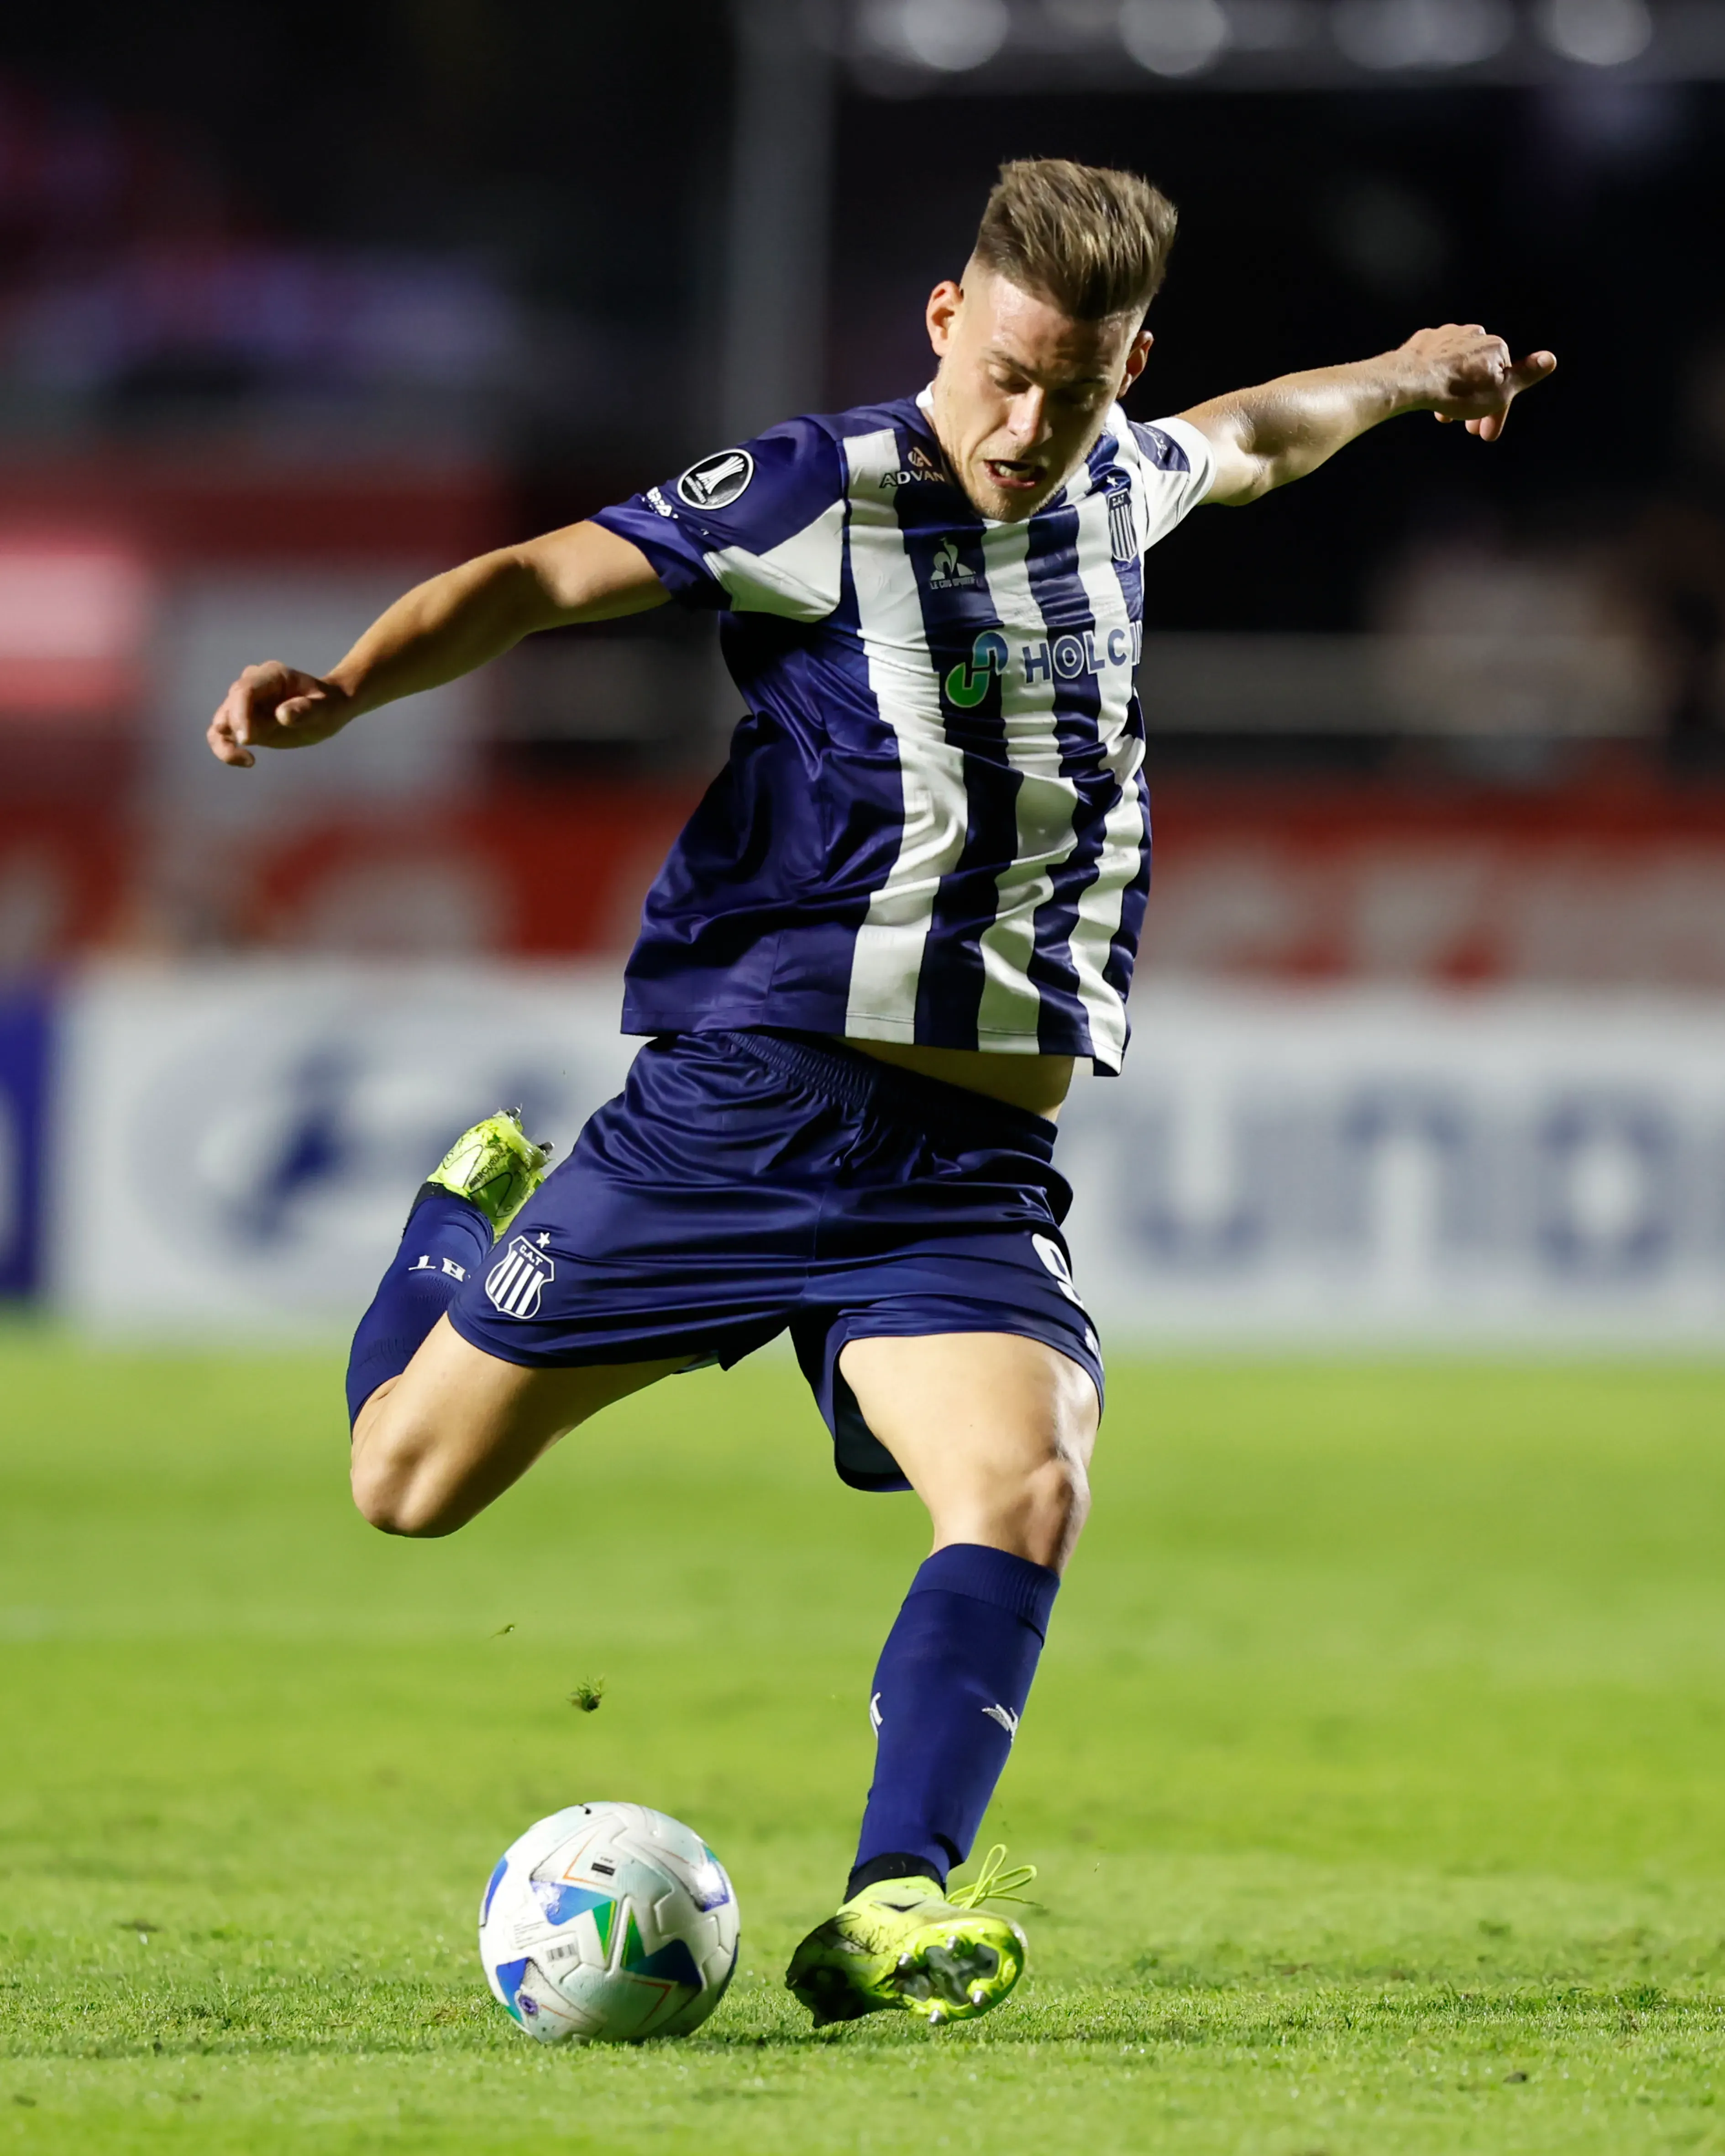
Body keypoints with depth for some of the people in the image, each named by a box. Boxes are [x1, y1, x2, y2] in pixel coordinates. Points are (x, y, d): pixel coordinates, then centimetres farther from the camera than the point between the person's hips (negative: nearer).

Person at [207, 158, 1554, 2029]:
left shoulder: (1122, 486, 10)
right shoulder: (823, 500, -8)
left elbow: (1250, 440, 34)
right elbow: (550, 576, -15)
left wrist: (1407, 376, 49)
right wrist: (349, 687, -32)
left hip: (975, 1170, 3)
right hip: (748, 1099, -3)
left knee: (1028, 1490, -24)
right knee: (410, 1483, 3)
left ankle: (890, 1911, -25)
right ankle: (478, 1212, 35)